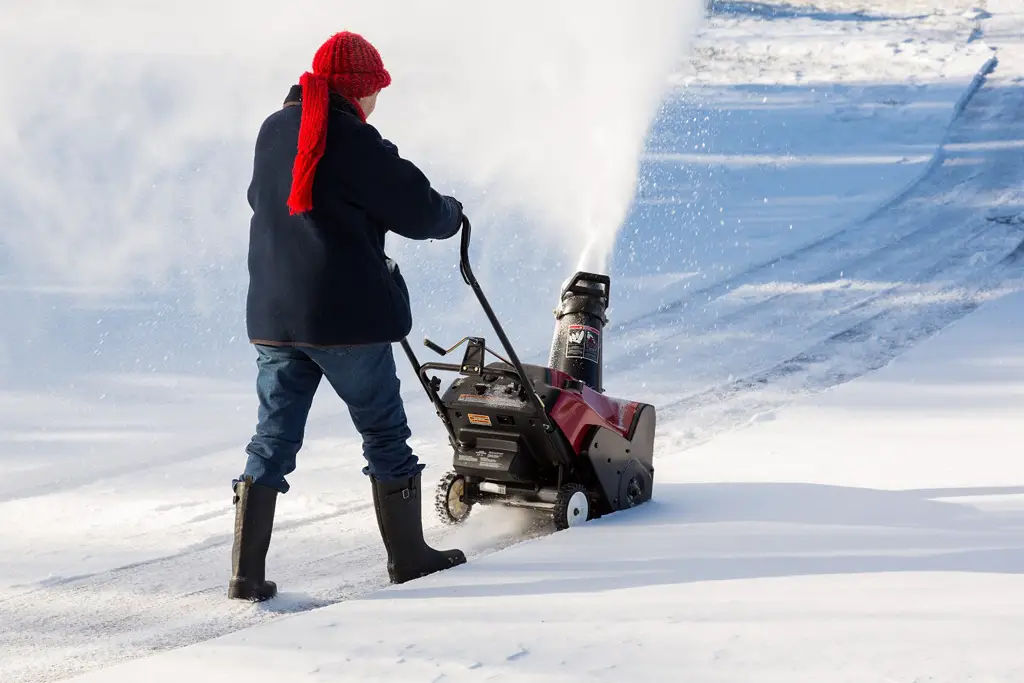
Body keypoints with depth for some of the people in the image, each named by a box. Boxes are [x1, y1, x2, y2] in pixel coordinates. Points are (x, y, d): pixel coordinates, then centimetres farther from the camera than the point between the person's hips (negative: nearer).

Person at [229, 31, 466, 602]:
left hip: (274, 315, 6)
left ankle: (248, 572, 0)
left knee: (273, 440, 6)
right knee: (385, 435, 9)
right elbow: (418, 209, -8)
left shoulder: (273, 132, 11)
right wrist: (453, 214, 13)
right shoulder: (354, 141, -12)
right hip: (347, 316, -6)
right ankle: (408, 554, 20)